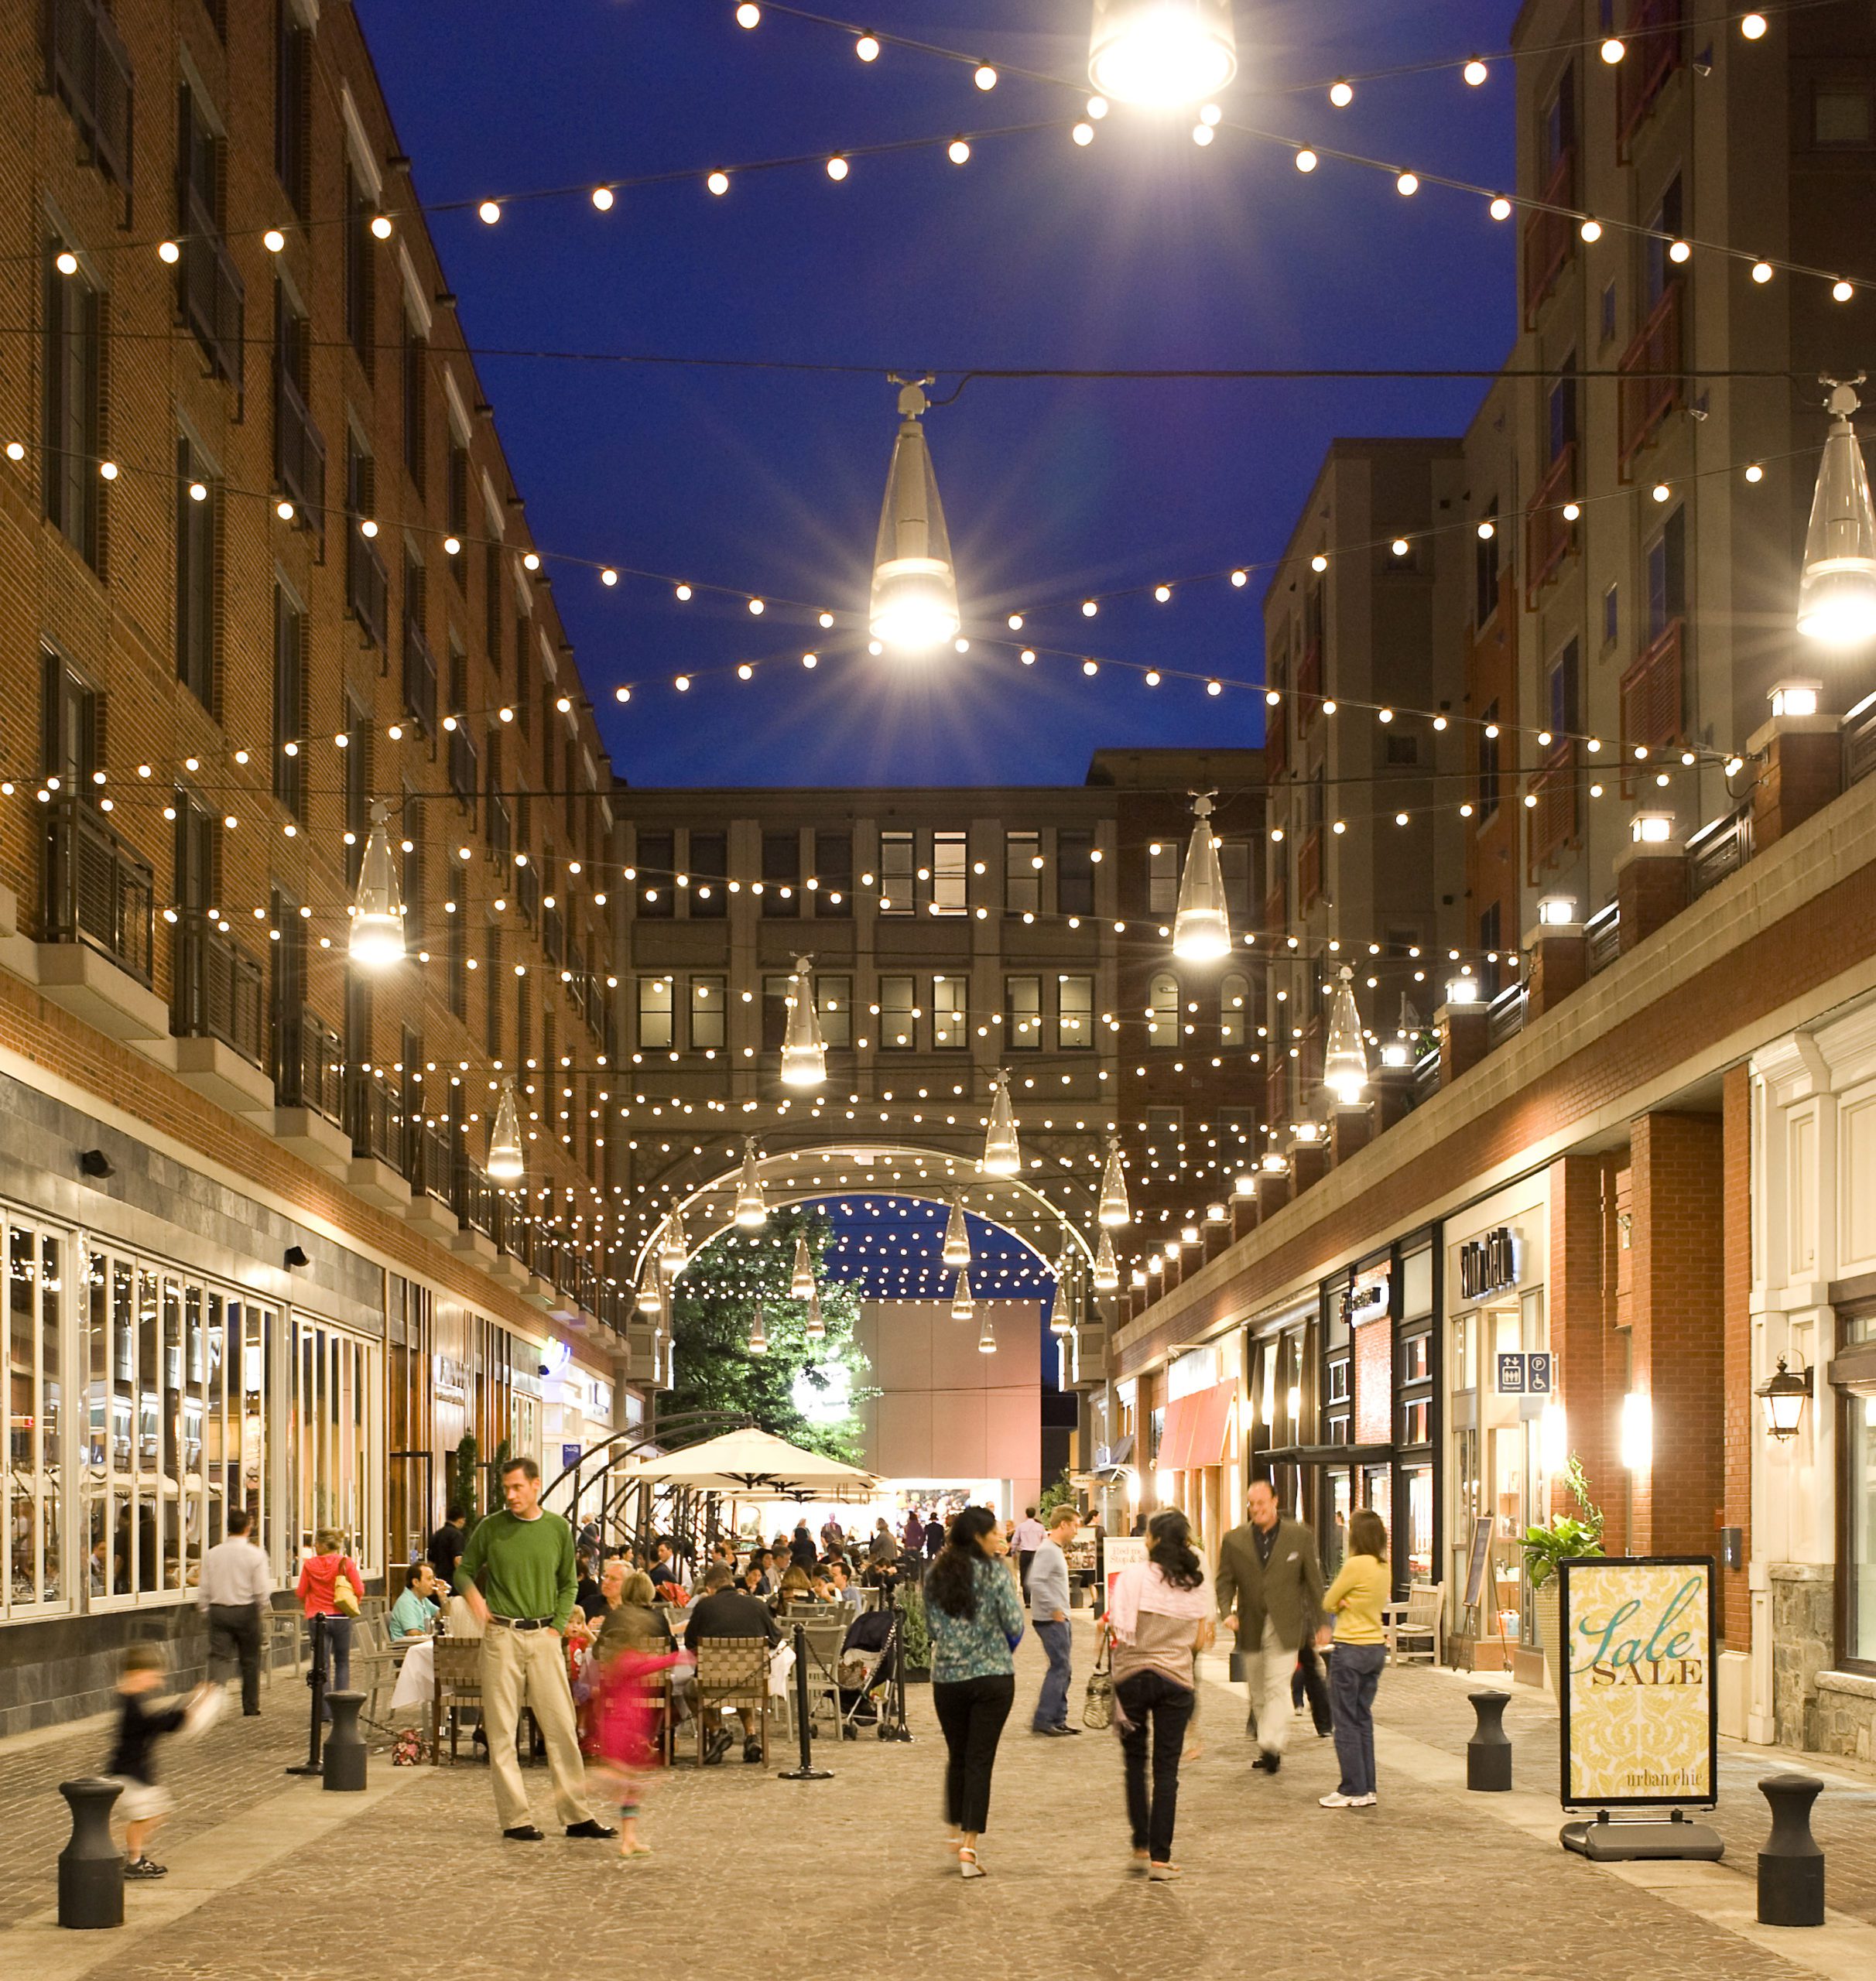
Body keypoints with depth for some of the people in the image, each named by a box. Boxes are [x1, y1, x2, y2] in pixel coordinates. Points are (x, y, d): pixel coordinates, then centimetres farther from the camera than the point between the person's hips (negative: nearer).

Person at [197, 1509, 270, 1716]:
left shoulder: (212, 1554, 0)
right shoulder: (255, 1555, -8)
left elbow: (203, 1589, 3)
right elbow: (262, 1591, -8)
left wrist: (204, 1609, 16)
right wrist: (261, 1613, 9)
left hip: (218, 1611, 2)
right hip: (246, 1611, -2)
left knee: (218, 1657, -2)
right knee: (250, 1660, 12)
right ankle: (250, 1707, 20)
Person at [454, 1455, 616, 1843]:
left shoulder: (558, 1529, 6)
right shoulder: (490, 1528, 1)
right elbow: (464, 1571, 10)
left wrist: (558, 1626, 2)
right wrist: (473, 1596, -11)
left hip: (544, 1636, 1)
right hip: (501, 1636, -1)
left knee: (561, 1727, 1)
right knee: (502, 1731, -1)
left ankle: (577, 1815, 7)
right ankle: (515, 1820, 4)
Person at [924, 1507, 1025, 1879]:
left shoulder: (934, 1575, 4)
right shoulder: (995, 1572, -9)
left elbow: (931, 1626, 12)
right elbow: (1014, 1624, -9)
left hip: (947, 1677, 4)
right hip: (993, 1677, -4)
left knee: (957, 1757, 20)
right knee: (980, 1761, -1)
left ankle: (958, 1832, 29)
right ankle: (969, 1846, -7)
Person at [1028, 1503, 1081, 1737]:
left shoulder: (1057, 1549, 15)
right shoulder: (1047, 1551, -16)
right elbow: (1036, 1582, -26)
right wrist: (1054, 1609, -24)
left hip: (1060, 1620, 10)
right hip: (1051, 1620, -10)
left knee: (1062, 1670, 12)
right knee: (1059, 1668, -9)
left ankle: (1058, 1720, 17)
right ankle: (1042, 1720, -6)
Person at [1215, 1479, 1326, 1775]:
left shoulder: (1300, 1536, -1)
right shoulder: (1234, 1540, 4)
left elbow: (1313, 1581, 4)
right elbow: (1225, 1581, 5)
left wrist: (1319, 1623, 4)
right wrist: (1226, 1612, -13)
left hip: (1285, 1626, -3)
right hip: (1251, 1626, 3)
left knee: (1277, 1687, -14)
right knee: (1259, 1693, 11)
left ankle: (1270, 1745, -19)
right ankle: (1275, 1744, 22)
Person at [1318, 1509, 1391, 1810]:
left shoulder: (1355, 1565, -18)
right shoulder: (1383, 1568, 6)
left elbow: (1328, 1603, -9)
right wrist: (1346, 1605, -6)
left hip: (1352, 1649, -8)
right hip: (1376, 1647, 8)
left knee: (1346, 1722, 1)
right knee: (1363, 1720, 14)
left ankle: (1352, 1790, 3)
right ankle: (1367, 1789, 15)